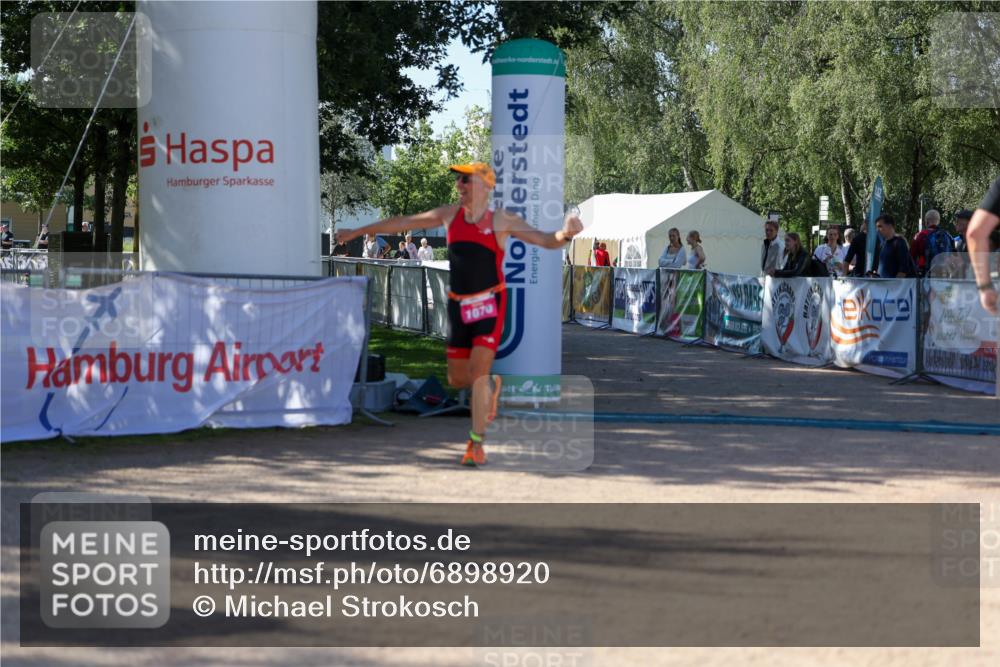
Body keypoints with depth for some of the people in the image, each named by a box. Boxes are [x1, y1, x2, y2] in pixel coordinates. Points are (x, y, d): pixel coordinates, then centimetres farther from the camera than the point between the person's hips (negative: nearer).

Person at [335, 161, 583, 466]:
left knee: (477, 372, -15)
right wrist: (359, 231, 22)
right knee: (457, 379, 8)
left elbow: (546, 240, -9)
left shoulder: (502, 220, -4)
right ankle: (491, 384, 42)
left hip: (490, 305, -4)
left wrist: (565, 233, -33)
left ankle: (476, 443, -4)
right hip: (459, 306, 4)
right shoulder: (450, 214, 7)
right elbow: (403, 222, 15)